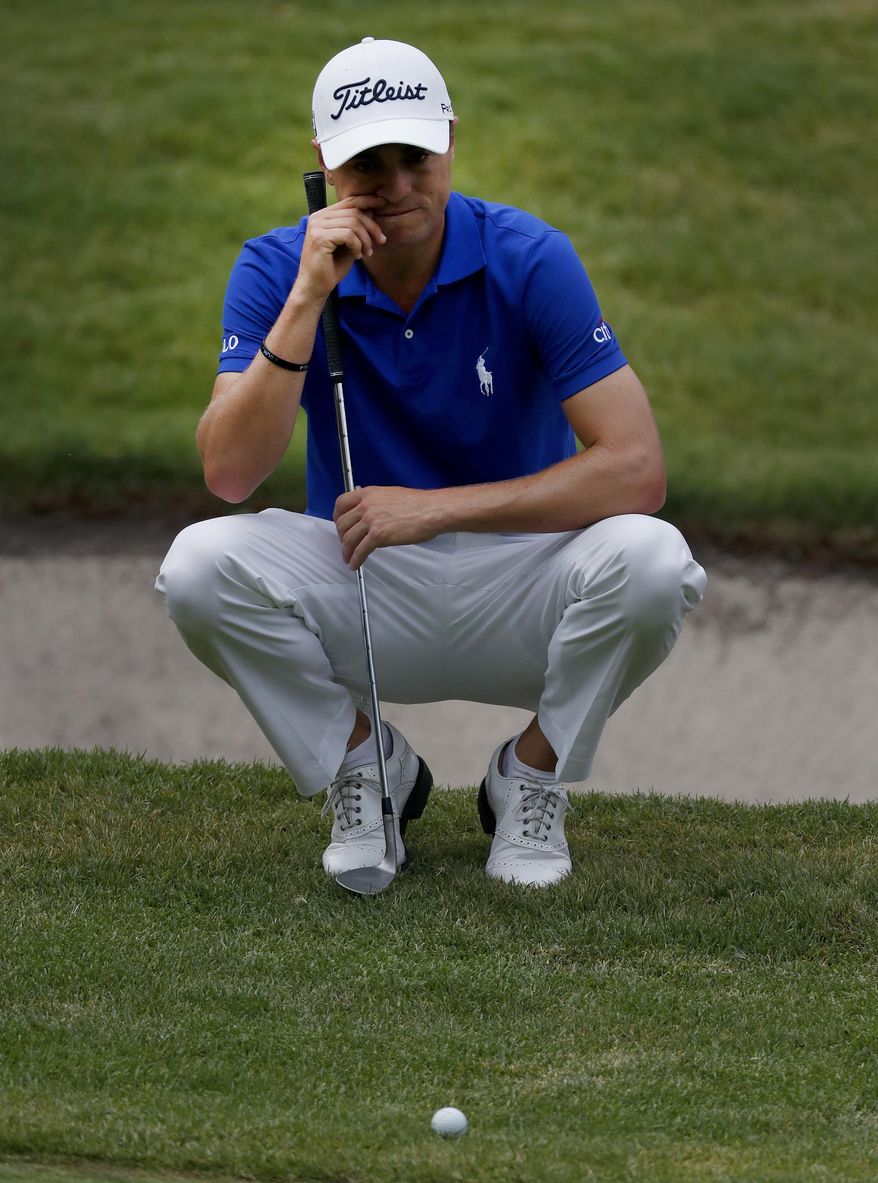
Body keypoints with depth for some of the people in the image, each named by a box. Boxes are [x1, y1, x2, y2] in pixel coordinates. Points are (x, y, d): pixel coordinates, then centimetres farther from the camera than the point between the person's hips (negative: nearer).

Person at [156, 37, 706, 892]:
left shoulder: (530, 261, -15)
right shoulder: (277, 269, -9)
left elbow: (637, 470, -22)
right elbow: (228, 472, -22)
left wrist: (434, 508, -24)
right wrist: (306, 301, -31)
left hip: (517, 581, -1)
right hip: (365, 589, 1)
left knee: (648, 561, -32)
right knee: (200, 565, -28)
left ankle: (533, 775, -2)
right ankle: (364, 766, 0)